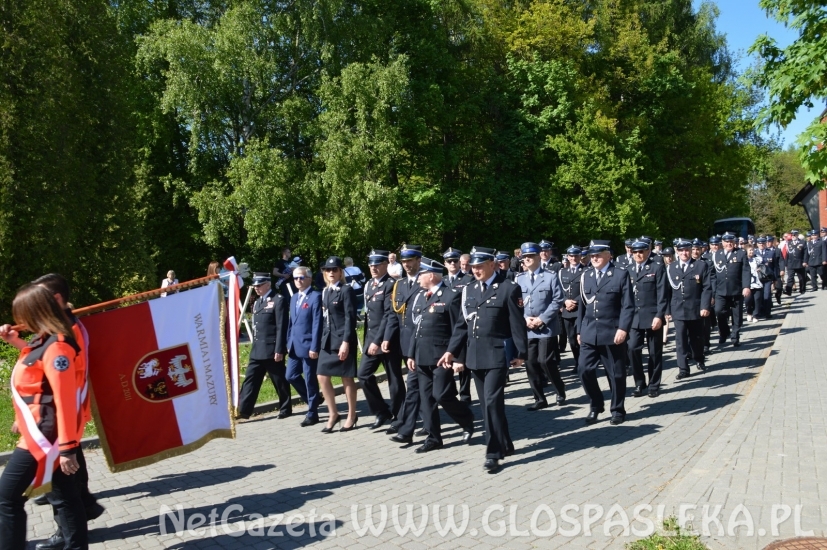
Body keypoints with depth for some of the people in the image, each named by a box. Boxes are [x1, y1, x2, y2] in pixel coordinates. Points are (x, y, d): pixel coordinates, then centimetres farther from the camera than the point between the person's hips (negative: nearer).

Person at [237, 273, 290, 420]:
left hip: (272, 350, -8)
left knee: (280, 382, 4)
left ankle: (285, 409, 17)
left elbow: (281, 327, -14)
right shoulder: (257, 302, 17)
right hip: (257, 350, 8)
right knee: (250, 380, 6)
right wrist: (255, 347, 17)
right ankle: (243, 411, 8)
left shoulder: (279, 300, -9)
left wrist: (279, 350, -18)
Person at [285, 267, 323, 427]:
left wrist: (314, 347, -18)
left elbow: (317, 324, -14)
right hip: (294, 346, 8)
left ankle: (312, 413, 12)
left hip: (308, 346, -8)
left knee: (310, 380, 0)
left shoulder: (316, 296, -10)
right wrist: (288, 343, 13)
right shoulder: (294, 298, 15)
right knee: (290, 376, 11)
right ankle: (312, 400, 30)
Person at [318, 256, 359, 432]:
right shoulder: (325, 291, 13)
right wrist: (325, 337, 12)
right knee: (322, 377, 4)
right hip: (328, 338, 7)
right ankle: (333, 414, 17)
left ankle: (352, 416, 16)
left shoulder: (346, 290, -8)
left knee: (347, 378, 3)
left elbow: (350, 317, -14)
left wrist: (346, 342, -19)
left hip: (343, 339, -7)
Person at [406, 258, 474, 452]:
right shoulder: (420, 296, 12)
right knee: (426, 397, 7)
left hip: (442, 356, -7)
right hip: (422, 356, 7)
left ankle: (467, 421, 18)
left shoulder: (451, 296, -10)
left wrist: (459, 358, -15)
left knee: (442, 395, -9)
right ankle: (433, 437, 17)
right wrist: (411, 354, 13)